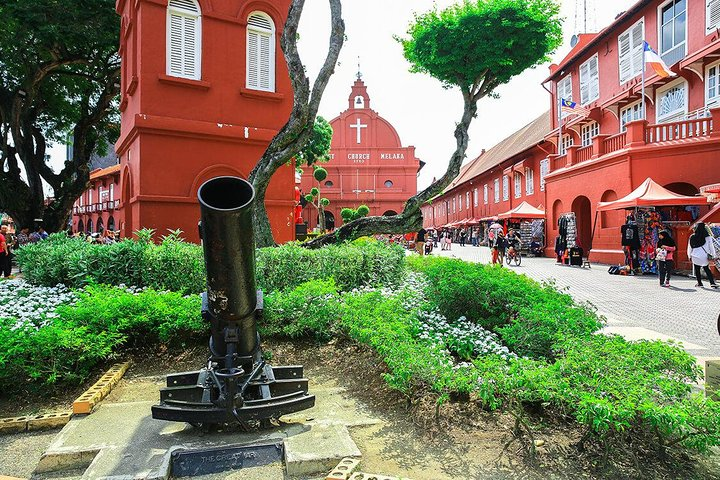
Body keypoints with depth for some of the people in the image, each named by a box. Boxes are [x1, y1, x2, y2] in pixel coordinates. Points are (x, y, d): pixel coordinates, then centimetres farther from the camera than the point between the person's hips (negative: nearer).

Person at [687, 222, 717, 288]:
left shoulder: (692, 237, -5)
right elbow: (711, 246, -2)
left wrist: (689, 256, 12)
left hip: (696, 256, -1)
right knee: (707, 269, 15)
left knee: (697, 270, 12)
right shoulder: (707, 236, -6)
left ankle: (699, 283, 15)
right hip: (705, 256, 1)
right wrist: (713, 255, 6)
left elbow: (689, 247, 1)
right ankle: (712, 282, 8)